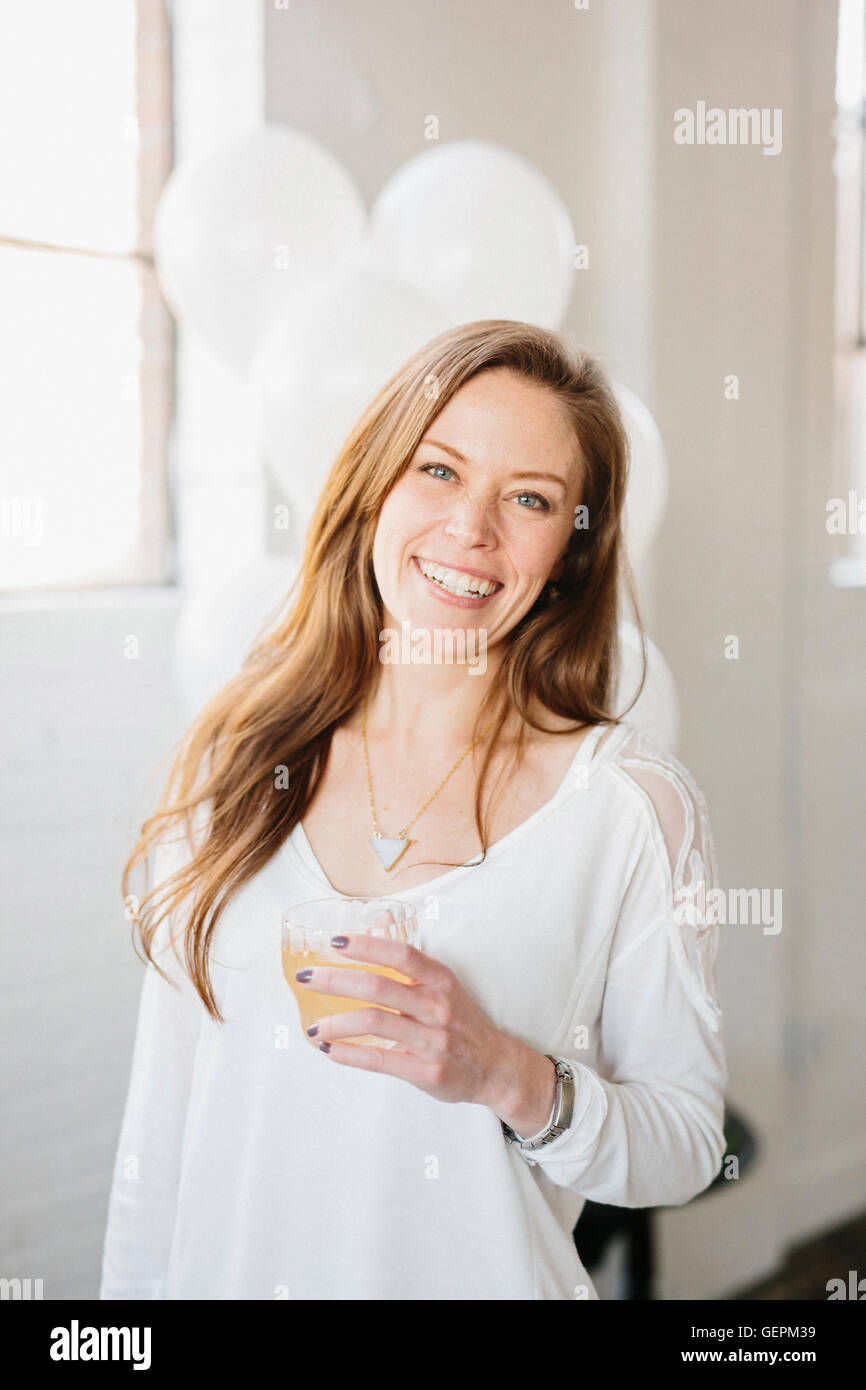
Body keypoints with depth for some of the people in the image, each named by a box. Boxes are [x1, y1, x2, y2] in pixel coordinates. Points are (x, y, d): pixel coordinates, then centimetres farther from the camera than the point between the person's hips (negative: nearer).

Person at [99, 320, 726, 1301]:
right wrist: (134, 1286, 0)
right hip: (227, 1269, 3)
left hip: (477, 1275, -2)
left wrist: (512, 1080, -23)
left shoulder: (636, 806, -14)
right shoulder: (238, 758, -5)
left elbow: (687, 1144, -8)